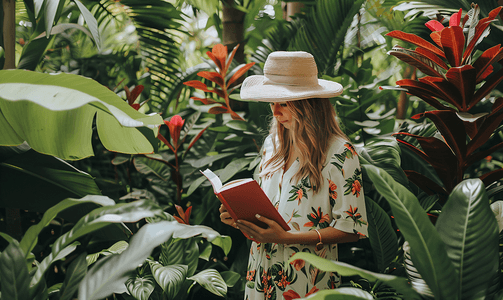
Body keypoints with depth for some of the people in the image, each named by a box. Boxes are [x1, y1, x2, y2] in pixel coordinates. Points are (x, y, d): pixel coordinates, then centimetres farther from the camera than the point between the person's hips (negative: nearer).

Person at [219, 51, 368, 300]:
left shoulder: (340, 153, -14)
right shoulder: (272, 144, 6)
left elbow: (350, 228, -15)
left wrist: (286, 237, -23)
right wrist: (240, 215, -5)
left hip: (306, 280, -6)